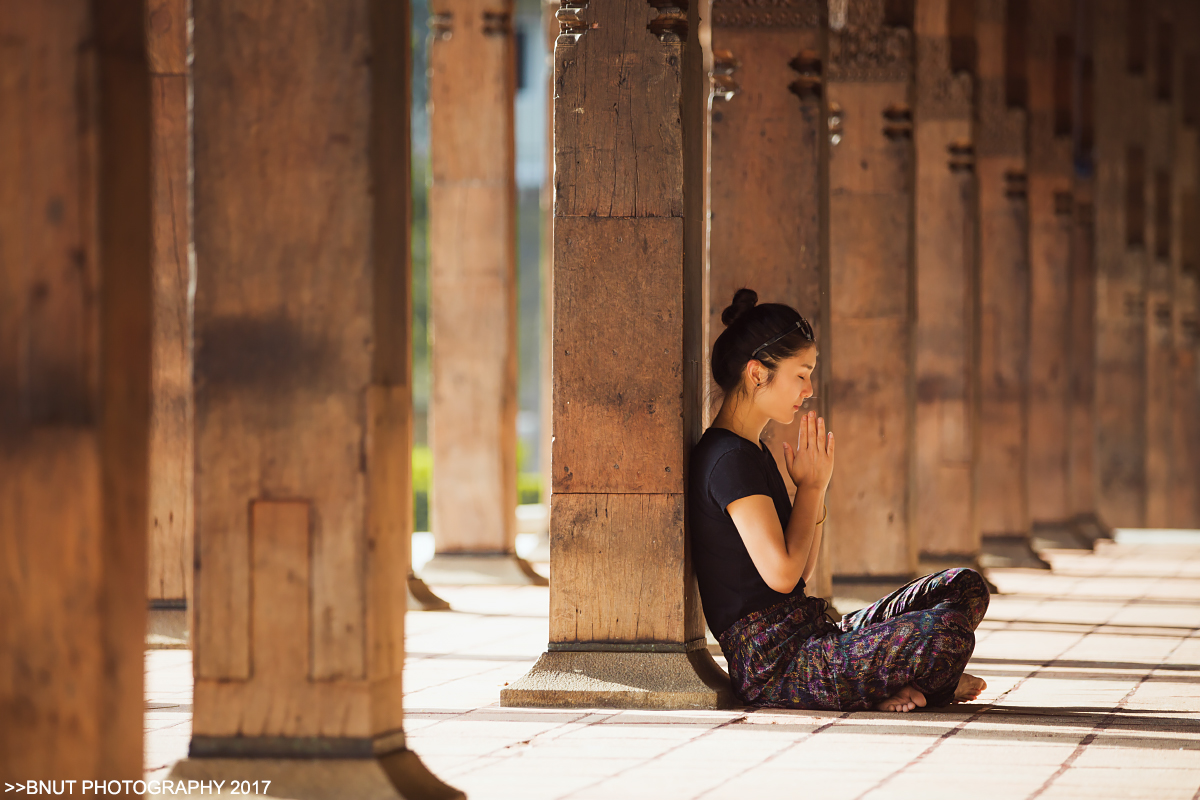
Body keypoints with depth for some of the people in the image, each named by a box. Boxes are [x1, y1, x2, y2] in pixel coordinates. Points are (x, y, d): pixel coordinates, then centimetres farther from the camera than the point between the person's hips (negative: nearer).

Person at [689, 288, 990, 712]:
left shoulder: (754, 453, 20)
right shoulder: (729, 459, -13)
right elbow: (781, 573, -20)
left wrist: (816, 487, 6)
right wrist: (811, 486, -6)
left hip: (810, 638, 10)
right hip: (773, 667, -10)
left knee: (965, 586, 9)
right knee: (947, 628, -27)